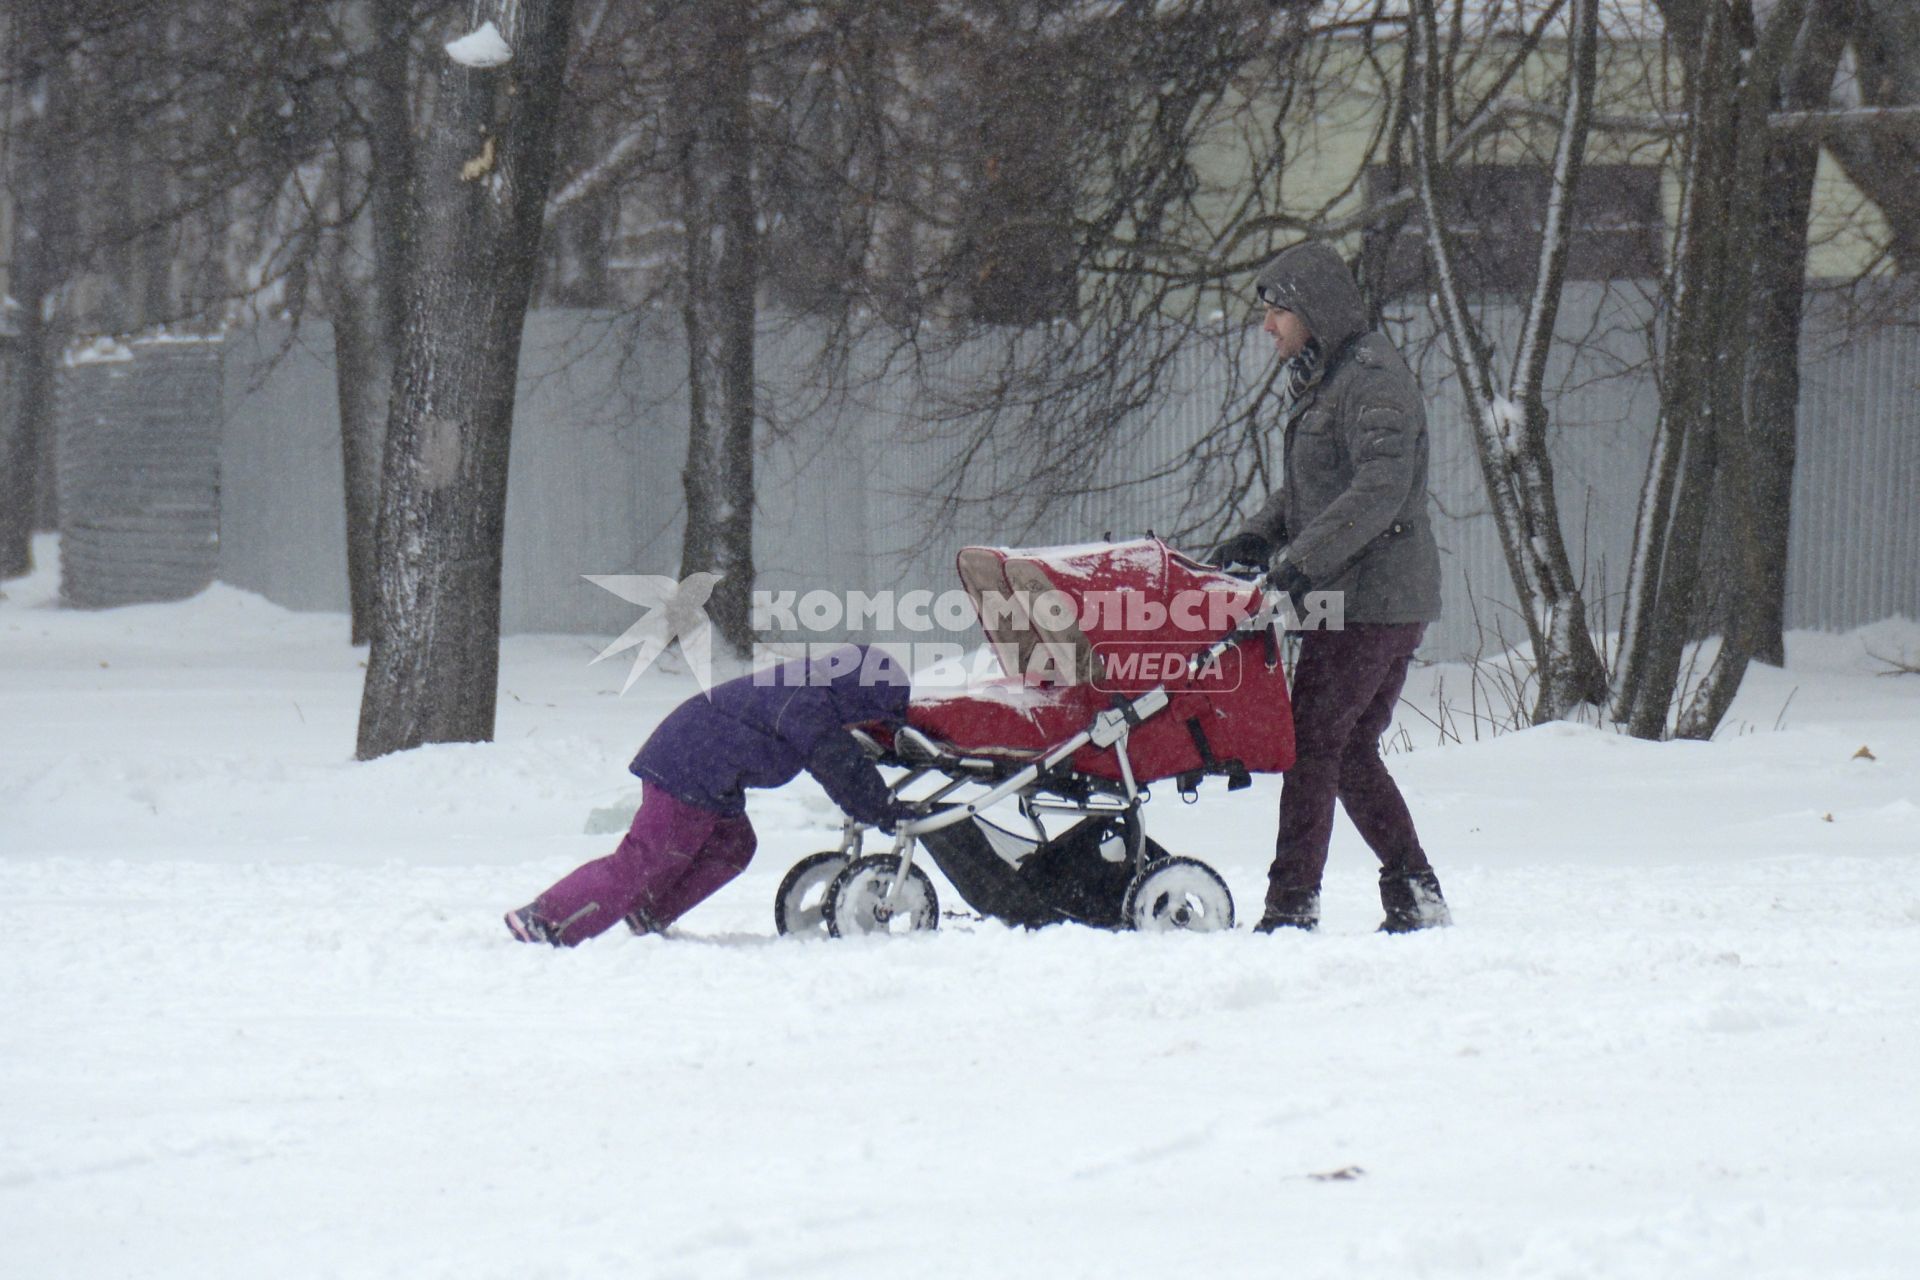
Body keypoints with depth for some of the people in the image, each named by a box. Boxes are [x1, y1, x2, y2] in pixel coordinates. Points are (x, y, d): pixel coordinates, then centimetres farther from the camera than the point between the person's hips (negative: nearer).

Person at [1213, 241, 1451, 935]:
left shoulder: (1373, 378, -14)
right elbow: (1307, 488, 25)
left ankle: (1292, 903, -10)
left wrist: (1304, 560, -28)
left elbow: (1382, 488, -25)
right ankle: (1415, 897, 15)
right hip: (1366, 598, 10)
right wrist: (1257, 538, 8)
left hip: (1374, 599, -10)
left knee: (1315, 742, -10)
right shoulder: (1317, 381, 18)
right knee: (1352, 752, 12)